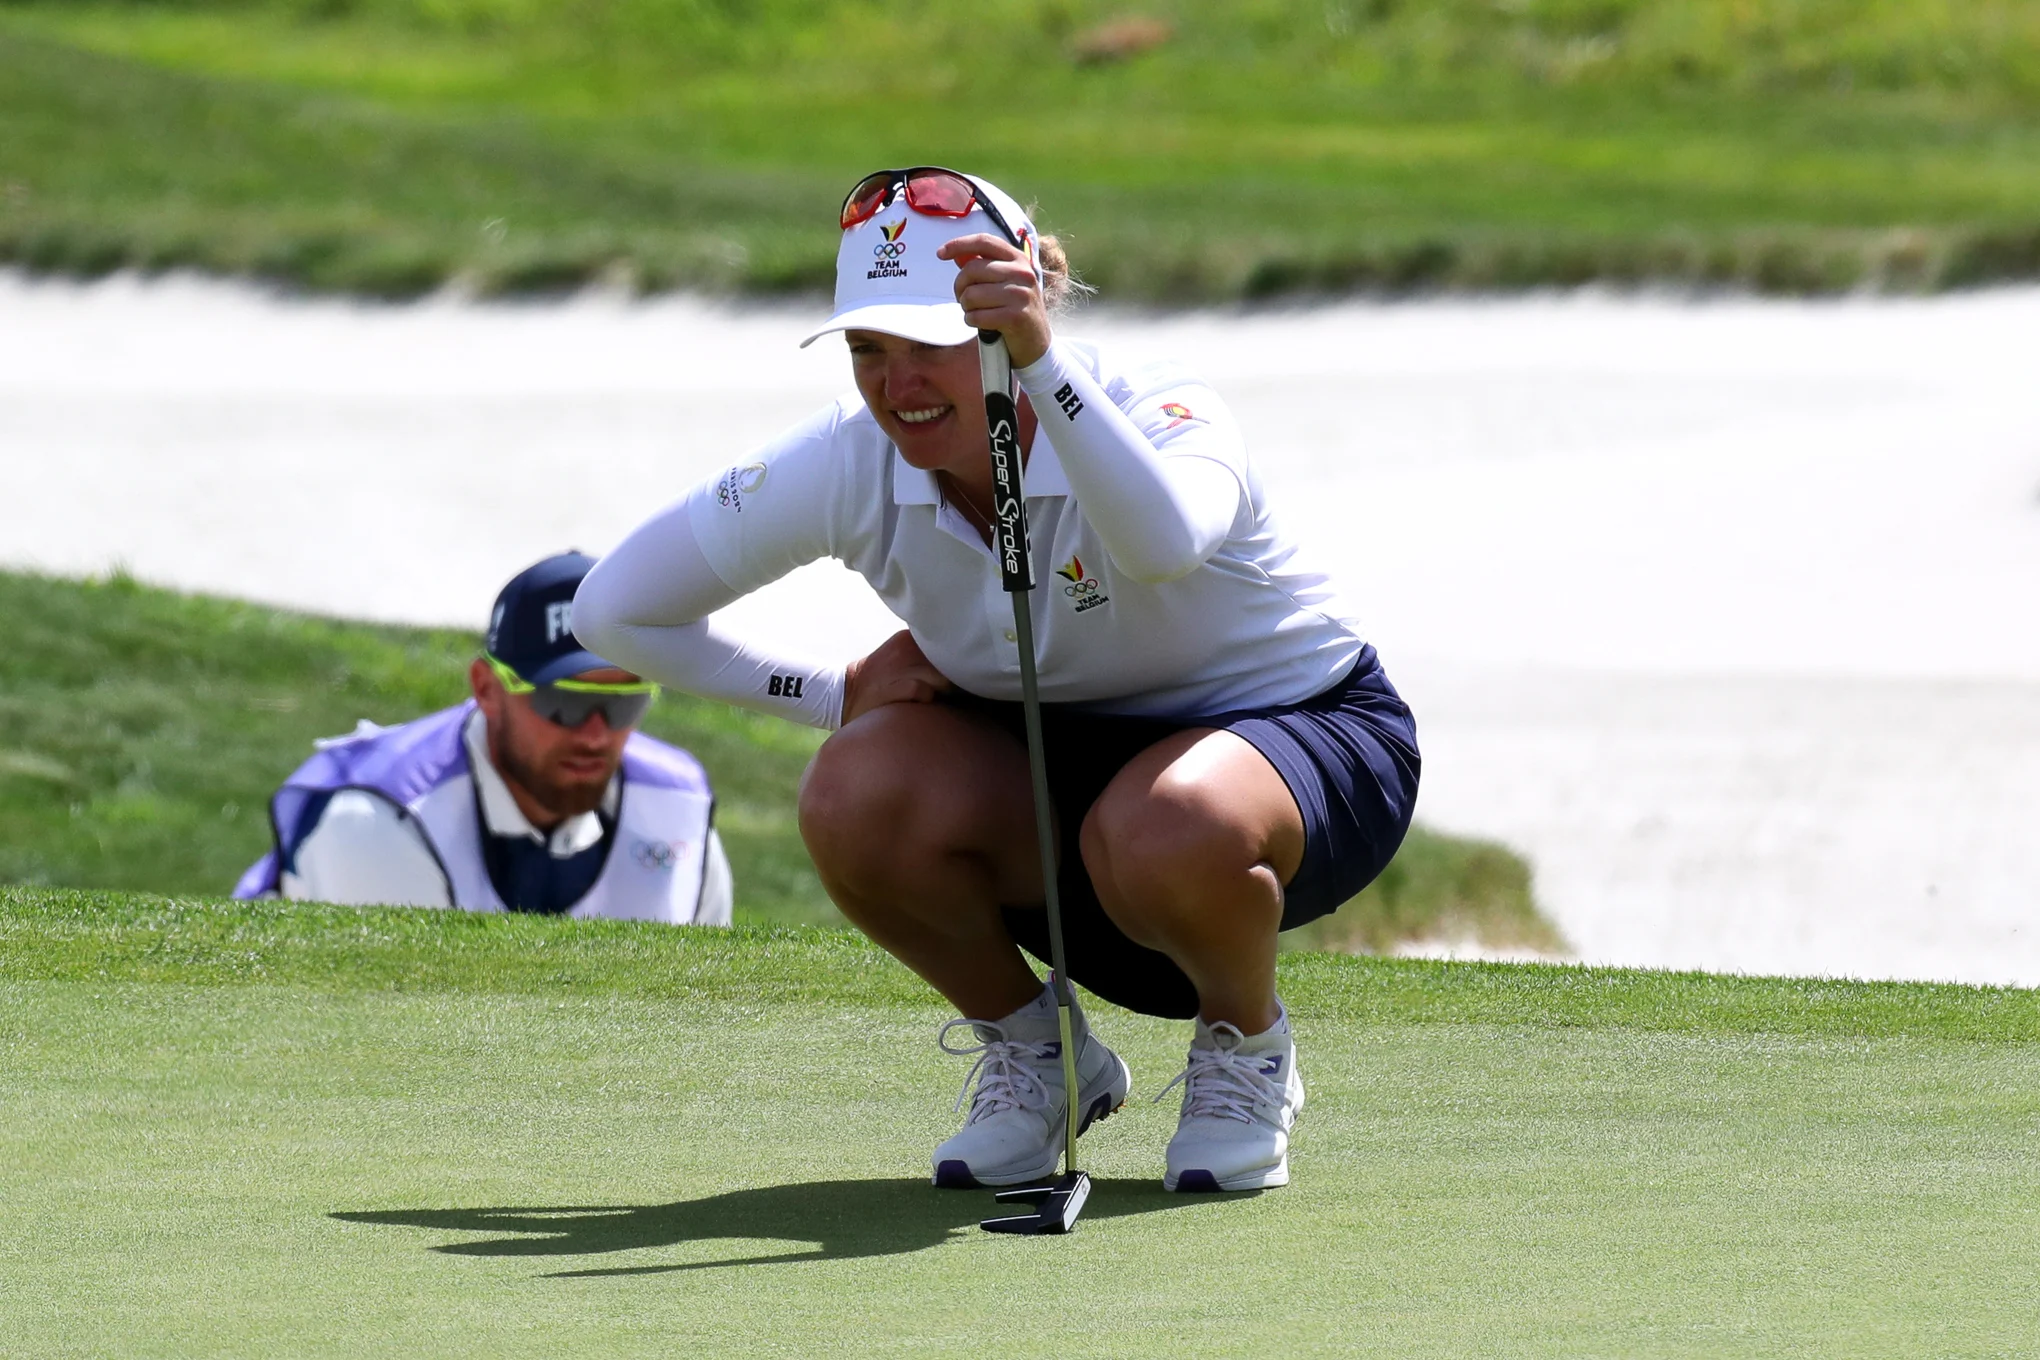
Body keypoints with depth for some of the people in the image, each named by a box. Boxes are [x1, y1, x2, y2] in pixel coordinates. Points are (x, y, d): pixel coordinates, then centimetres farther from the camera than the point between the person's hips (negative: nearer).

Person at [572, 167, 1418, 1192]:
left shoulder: (1154, 408, -27)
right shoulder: (849, 464, -16)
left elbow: (1166, 544, -54)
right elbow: (616, 609, -7)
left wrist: (1040, 361, -63)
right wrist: (842, 695, -10)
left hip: (1299, 728, -4)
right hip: (1059, 758, 4)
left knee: (1166, 831, -41)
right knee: (856, 799, -28)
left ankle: (1245, 1044, -5)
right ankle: (1030, 1053, 1)